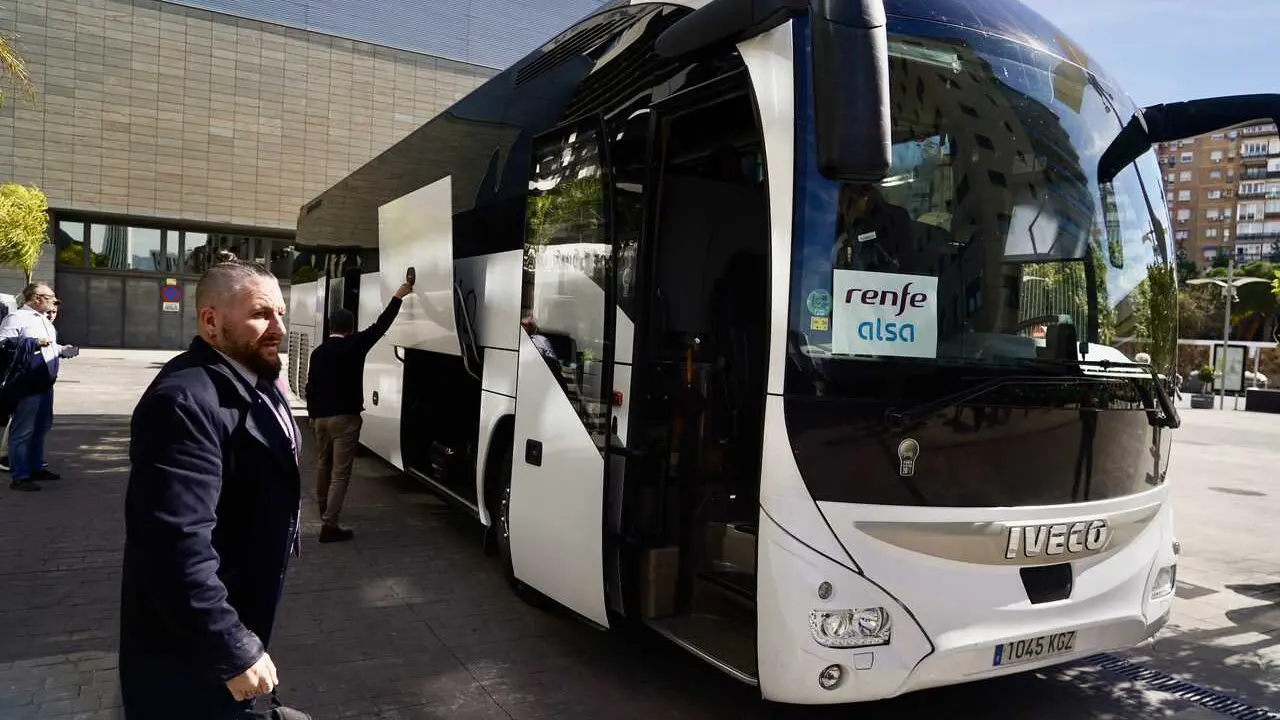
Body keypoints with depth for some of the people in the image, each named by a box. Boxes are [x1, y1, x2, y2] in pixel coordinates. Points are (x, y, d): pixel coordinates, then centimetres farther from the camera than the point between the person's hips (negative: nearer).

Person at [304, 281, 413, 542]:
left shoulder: (318, 352, 9)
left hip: (321, 416, 7)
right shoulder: (354, 345, -9)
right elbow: (380, 325, -7)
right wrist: (398, 297, 0)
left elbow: (310, 386, 12)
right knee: (340, 472, -5)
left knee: (323, 465, 24)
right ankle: (329, 525, -8)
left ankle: (324, 511, 44)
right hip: (344, 416, -7)